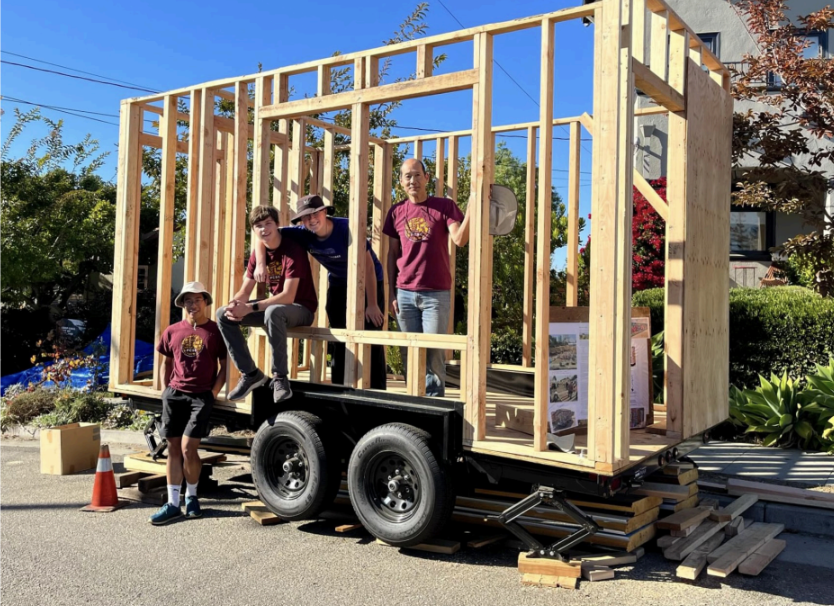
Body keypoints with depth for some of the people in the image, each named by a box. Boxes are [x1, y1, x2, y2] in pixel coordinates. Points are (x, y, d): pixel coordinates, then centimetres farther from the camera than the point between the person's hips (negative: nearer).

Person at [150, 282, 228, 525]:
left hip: (201, 396, -3)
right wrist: (166, 391, 9)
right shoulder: (172, 331, 8)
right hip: (174, 395, 3)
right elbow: (166, 363, 18)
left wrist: (213, 393, -4)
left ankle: (191, 496, 14)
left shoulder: (216, 331, 1)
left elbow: (224, 366, 4)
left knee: (187, 448, -9)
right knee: (173, 448, 5)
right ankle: (172, 503, 12)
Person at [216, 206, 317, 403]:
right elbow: (244, 291, 1)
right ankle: (250, 373, -1)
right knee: (223, 315, -6)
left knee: (273, 312, -41)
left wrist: (250, 308, -33)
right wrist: (234, 306, -23)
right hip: (275, 305, 7)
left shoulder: (292, 251, -20)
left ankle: (280, 377, -26)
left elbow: (288, 297, -27)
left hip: (302, 309, -7)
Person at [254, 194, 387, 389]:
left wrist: (372, 305, -23)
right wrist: (261, 264, -27)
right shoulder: (303, 234, -14)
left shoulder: (347, 228, -27)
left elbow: (368, 266, -23)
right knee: (339, 339, 6)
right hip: (338, 284, 5)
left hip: (369, 283, -5)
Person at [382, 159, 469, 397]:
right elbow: (392, 254, 12)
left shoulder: (444, 206, 1)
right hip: (405, 294, 3)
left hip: (436, 294, -3)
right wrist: (392, 293, 7)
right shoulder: (396, 212, 9)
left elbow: (460, 239, -12)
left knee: (434, 354, -2)